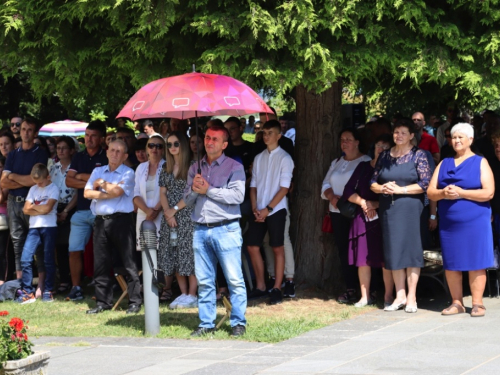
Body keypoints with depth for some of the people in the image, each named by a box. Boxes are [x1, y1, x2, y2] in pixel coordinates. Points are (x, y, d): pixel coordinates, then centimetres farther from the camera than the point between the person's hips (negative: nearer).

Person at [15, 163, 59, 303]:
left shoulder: (53, 189, -2)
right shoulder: (33, 189, 12)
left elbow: (47, 208, -14)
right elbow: (26, 209, 5)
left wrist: (33, 207, 1)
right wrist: (41, 210, -7)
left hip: (49, 227, -4)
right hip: (34, 227, 4)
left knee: (49, 260, 1)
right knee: (25, 259, -6)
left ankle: (48, 291, 9)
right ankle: (27, 292, -2)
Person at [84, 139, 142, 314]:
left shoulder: (128, 173, 1)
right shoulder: (98, 171, 15)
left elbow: (117, 191, -14)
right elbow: (87, 193, 2)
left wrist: (101, 184, 2)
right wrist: (108, 192, -8)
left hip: (121, 220, -5)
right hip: (101, 221, 5)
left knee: (128, 263, -3)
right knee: (101, 264, 6)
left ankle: (135, 301, 2)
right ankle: (103, 302, 13)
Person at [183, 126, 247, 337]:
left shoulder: (234, 167, 1)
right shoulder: (195, 168, 16)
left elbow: (238, 195, -13)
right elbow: (187, 200, 15)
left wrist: (209, 190, -11)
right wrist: (194, 189, -7)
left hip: (226, 230, -5)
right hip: (200, 230, 5)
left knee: (234, 279, -5)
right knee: (204, 281, 6)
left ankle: (238, 323, 1)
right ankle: (206, 323, 12)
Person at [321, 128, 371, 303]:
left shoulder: (365, 162, -4)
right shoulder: (336, 163, 19)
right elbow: (326, 184, 16)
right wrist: (332, 197, -5)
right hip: (337, 212, 7)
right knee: (343, 250, 6)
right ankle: (350, 288, 10)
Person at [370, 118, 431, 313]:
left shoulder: (418, 155, 0)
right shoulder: (385, 155, 12)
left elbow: (425, 184, -7)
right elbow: (373, 182, 13)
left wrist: (400, 189, -13)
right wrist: (382, 188, -9)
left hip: (410, 207, -4)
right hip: (388, 208, 4)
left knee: (410, 249, -3)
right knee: (393, 250, 4)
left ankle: (411, 297, 1)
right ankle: (400, 295, 9)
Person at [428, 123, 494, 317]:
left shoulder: (480, 163, 2)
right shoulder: (444, 164, 14)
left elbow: (488, 192, -9)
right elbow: (430, 192, 9)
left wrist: (461, 193, -15)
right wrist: (443, 193, -12)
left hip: (475, 222, -4)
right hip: (449, 223, 4)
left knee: (475, 263, -4)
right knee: (451, 263, 4)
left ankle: (477, 303, 1)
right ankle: (456, 303, 12)